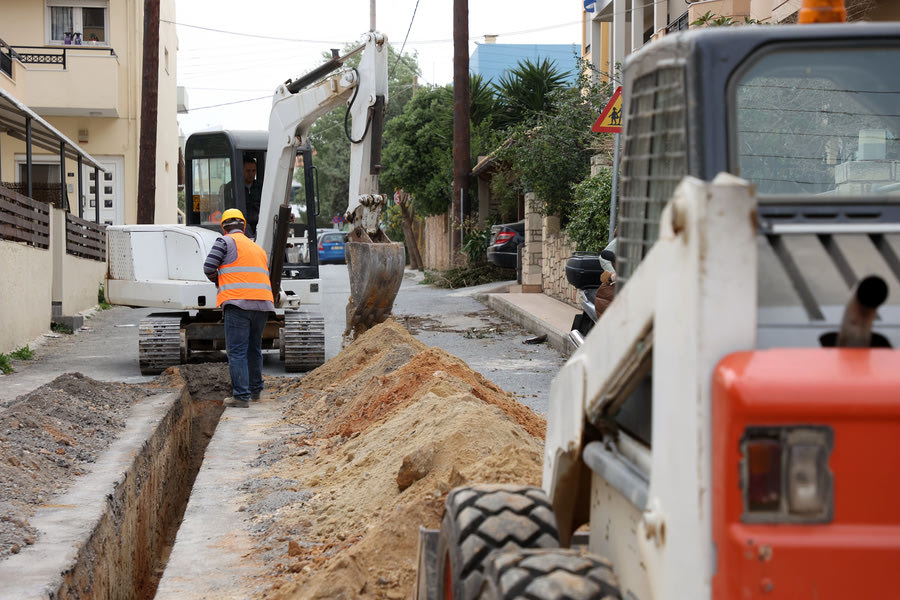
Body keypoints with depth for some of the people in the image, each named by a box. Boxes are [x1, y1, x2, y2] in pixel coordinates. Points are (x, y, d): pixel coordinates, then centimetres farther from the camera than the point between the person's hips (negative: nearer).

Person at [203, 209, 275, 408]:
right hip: (263, 304, 6)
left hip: (238, 302, -6)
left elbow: (209, 267, -2)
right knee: (254, 348, 20)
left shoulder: (226, 241, 4)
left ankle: (241, 395, -12)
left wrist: (217, 280, 19)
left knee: (237, 351, -6)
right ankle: (255, 390, 31)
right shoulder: (259, 249, 24)